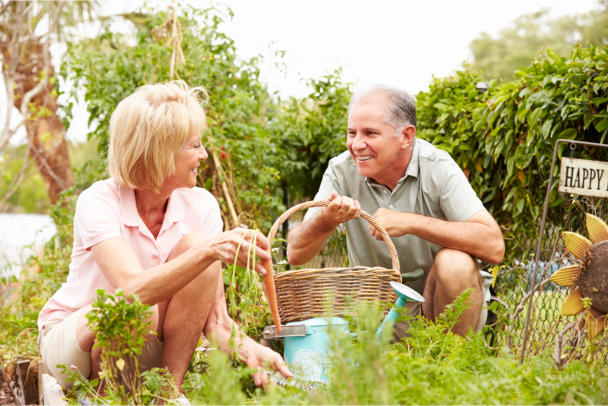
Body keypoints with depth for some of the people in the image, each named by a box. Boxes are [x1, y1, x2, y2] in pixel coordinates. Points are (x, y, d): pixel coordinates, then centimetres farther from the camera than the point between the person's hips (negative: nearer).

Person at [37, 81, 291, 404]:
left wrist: (246, 347, -37)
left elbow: (213, 315, -16)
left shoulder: (200, 206, -11)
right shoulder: (98, 203, -23)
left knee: (196, 246, -22)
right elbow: (134, 290, -40)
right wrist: (208, 252, -51)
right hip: (70, 338, -3)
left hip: (149, 352, 4)